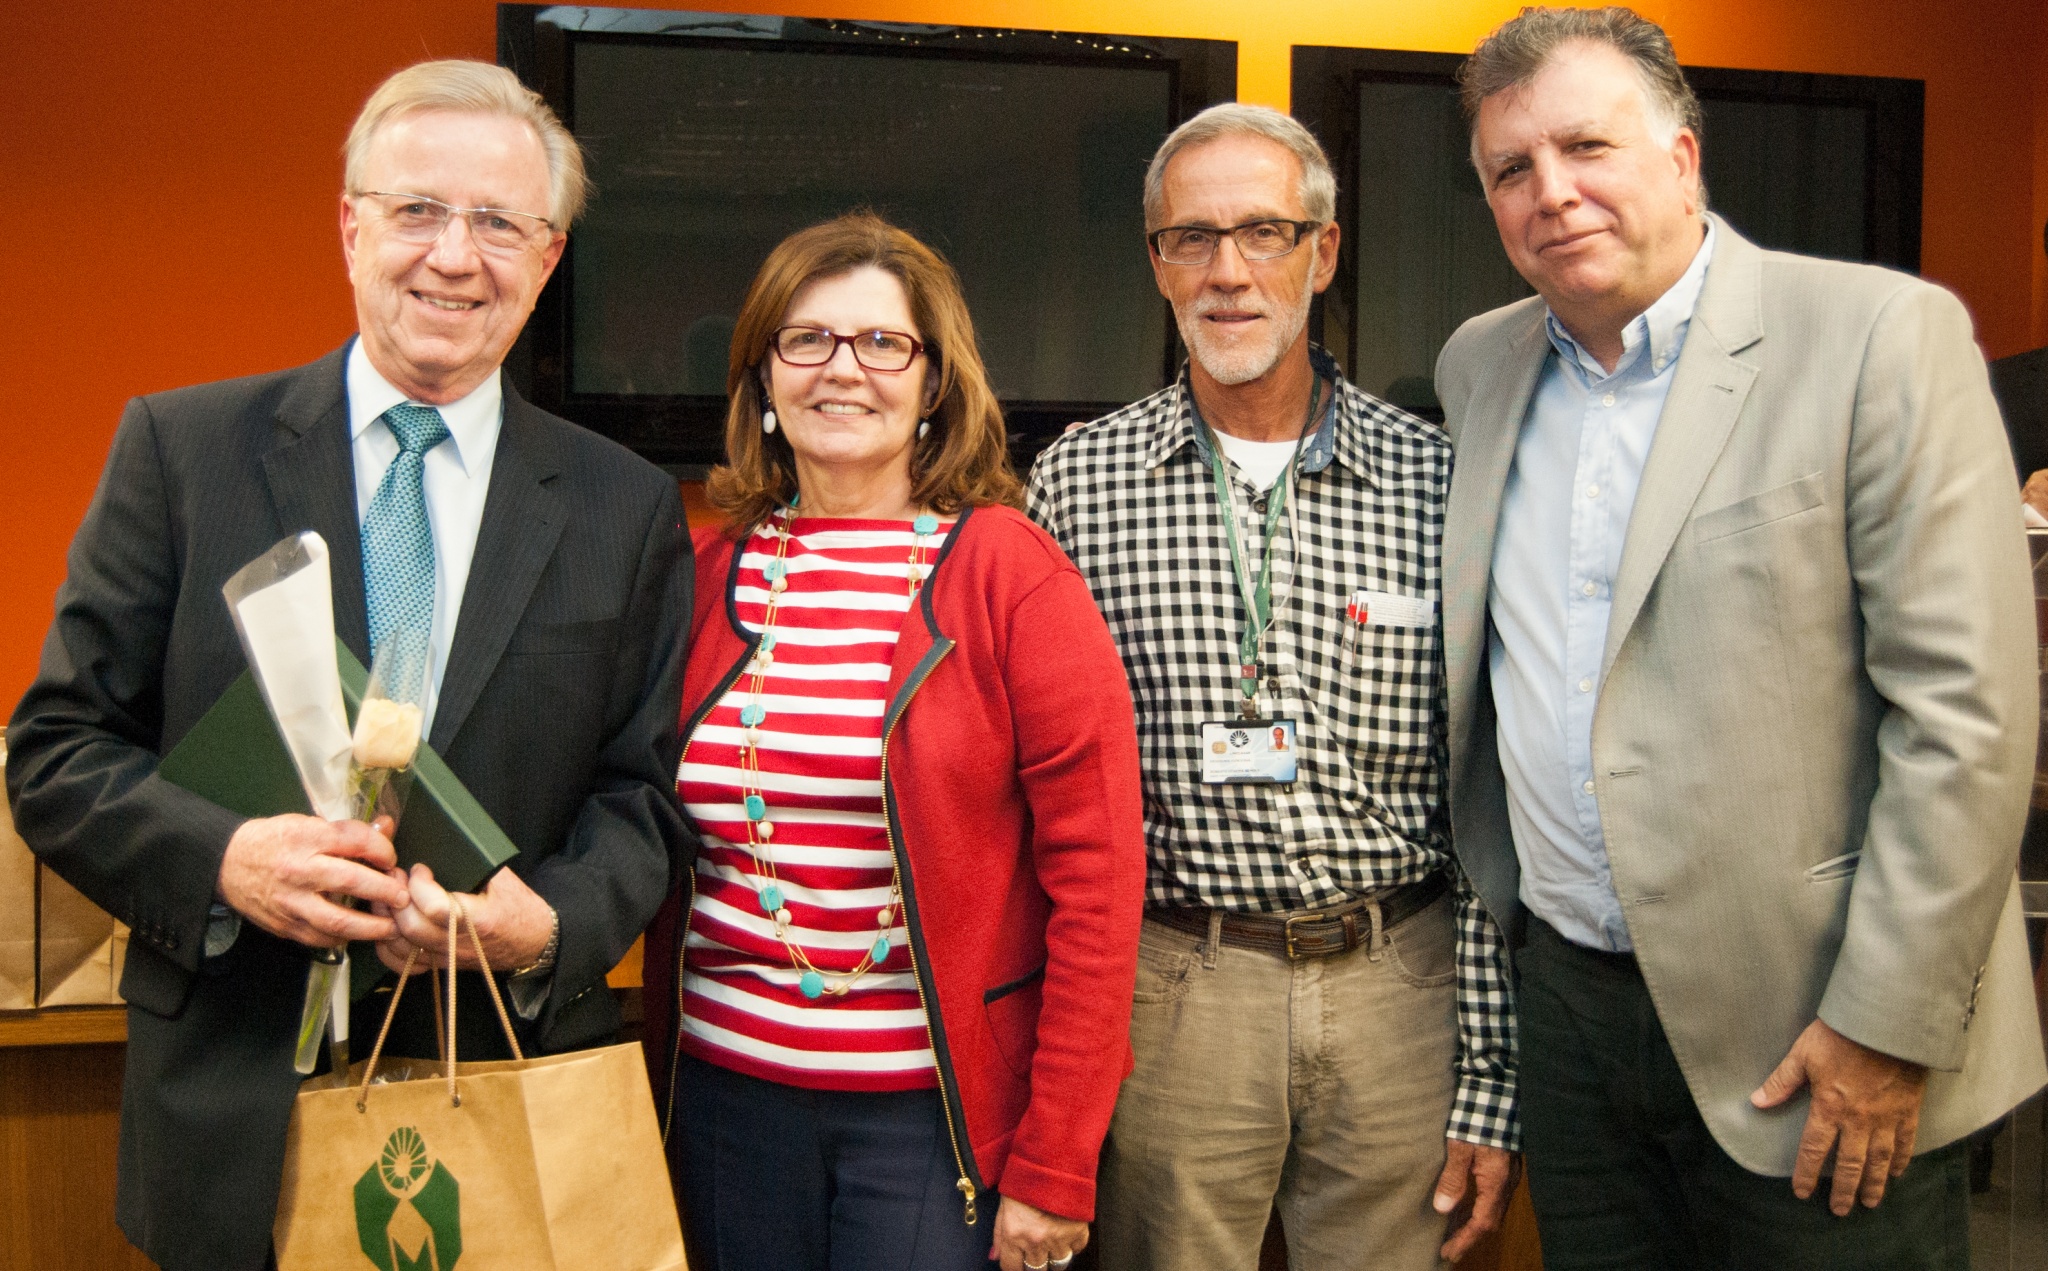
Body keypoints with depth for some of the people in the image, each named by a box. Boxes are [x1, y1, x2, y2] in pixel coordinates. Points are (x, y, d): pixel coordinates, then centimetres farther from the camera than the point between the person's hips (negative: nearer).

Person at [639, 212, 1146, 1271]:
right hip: (727, 1090, 4)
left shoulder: (1009, 574, -7)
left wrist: (1055, 1167, -12)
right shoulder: (707, 575, 5)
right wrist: (655, 1087, 8)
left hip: (939, 1109, -3)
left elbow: (1096, 876, -10)